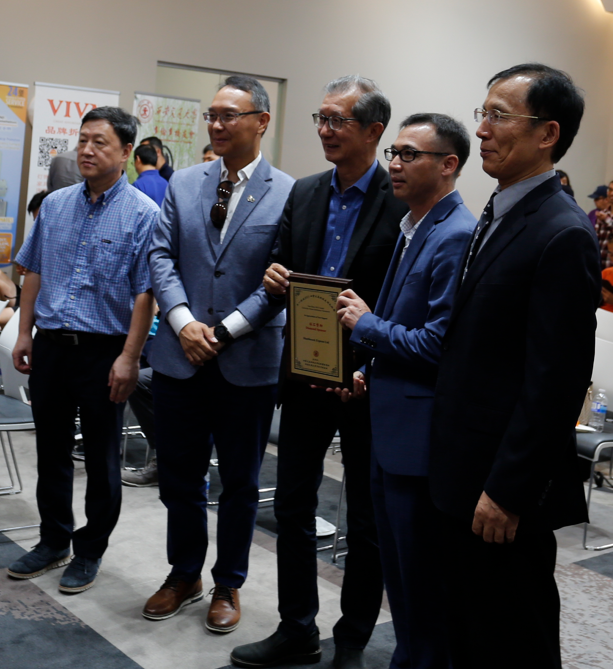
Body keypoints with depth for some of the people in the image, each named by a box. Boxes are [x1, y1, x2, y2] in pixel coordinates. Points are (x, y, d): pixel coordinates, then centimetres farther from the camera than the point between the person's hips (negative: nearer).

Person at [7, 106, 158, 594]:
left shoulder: (143, 214, -9)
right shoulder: (55, 205, 8)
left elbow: (145, 294, -12)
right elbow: (35, 273, 14)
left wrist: (129, 358, -17)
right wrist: (25, 334, 9)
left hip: (103, 352, -5)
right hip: (50, 346, 5)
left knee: (101, 460, 8)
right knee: (51, 450, 15)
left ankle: (90, 551, 24)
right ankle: (54, 541, 32)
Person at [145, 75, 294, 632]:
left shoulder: (289, 194, -6)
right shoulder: (183, 184, 7)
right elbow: (161, 256, 3)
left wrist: (225, 330, -14)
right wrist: (184, 322, -12)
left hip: (248, 362, -3)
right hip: (180, 356, 3)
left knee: (239, 482, 11)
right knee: (178, 475, 13)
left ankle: (228, 585, 29)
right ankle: (184, 575, 33)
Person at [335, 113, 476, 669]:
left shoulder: (457, 237, -19)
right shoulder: (413, 227, 12)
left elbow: (437, 346, -23)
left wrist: (366, 324, -12)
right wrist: (368, 369, 9)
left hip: (421, 432, -10)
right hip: (390, 424, 10)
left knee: (421, 577, 6)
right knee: (397, 566, 21)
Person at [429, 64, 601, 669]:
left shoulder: (562, 235, -18)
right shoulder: (495, 217, 12)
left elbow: (555, 384, -21)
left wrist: (506, 492, -19)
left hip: (505, 489, -9)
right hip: (461, 480, 9)